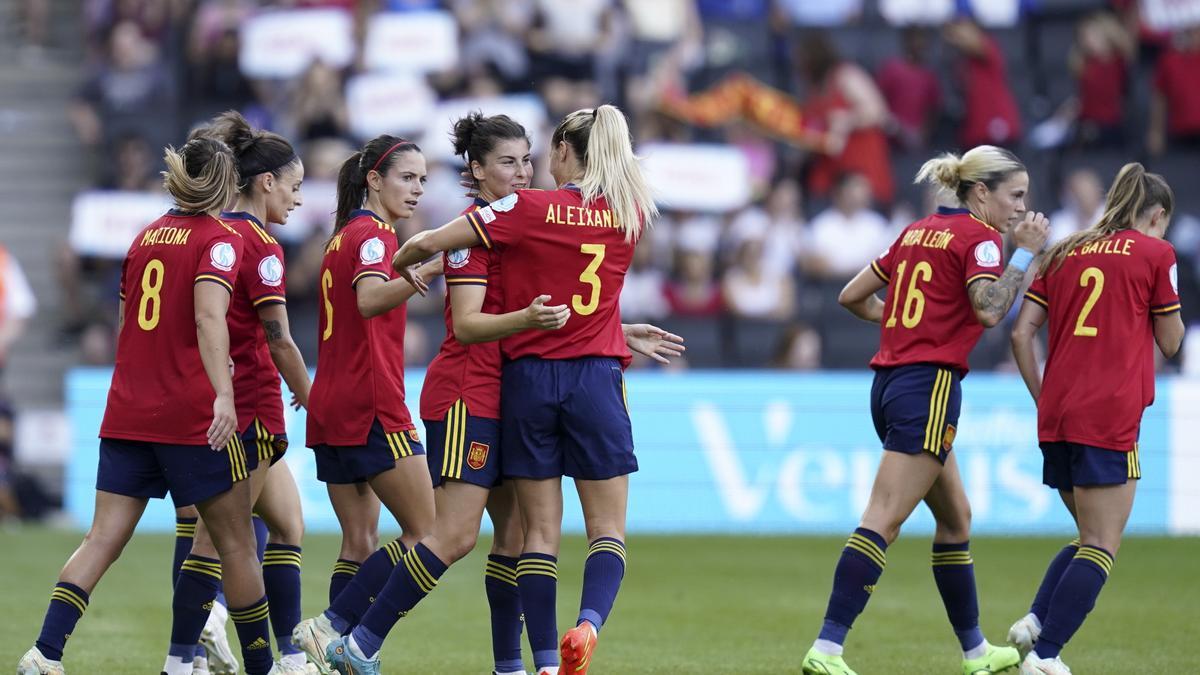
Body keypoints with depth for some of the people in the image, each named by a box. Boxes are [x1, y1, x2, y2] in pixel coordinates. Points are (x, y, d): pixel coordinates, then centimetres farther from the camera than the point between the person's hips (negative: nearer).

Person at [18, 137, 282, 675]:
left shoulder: (146, 236, 14)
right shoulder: (218, 240, -6)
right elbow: (208, 316, -21)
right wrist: (223, 393, -31)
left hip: (127, 409, 6)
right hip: (191, 414, -6)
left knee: (103, 539, 0)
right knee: (236, 544, 6)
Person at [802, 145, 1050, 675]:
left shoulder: (919, 232, 17)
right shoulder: (978, 237, -6)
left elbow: (852, 296, 18)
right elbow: (990, 310, -22)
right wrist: (1025, 252, -14)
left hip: (890, 382, 9)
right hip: (929, 387, -9)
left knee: (956, 518, 18)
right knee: (883, 522, -13)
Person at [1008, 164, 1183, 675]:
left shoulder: (1064, 253, 16)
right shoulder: (1155, 253, 1)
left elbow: (1021, 333, 9)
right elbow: (1171, 342, 6)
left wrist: (1044, 399, 15)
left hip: (1056, 418, 6)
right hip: (1110, 420, -6)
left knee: (1088, 537, 19)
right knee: (1102, 548, -3)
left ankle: (1035, 621, 0)